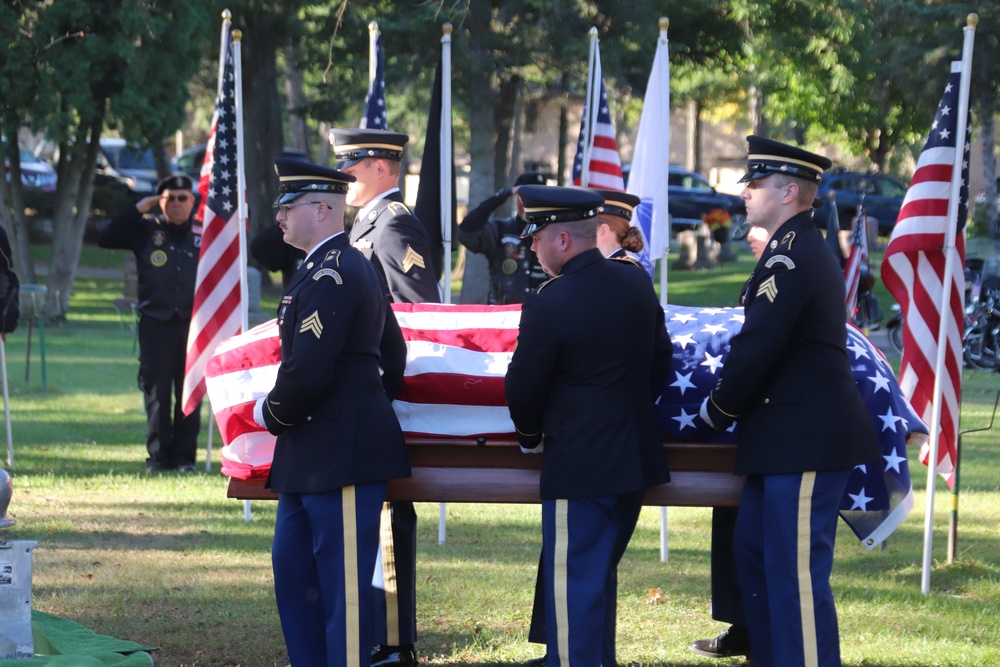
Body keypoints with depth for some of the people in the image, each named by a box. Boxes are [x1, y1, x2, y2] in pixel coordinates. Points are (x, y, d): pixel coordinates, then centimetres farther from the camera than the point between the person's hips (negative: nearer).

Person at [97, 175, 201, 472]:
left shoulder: (204, 233, 7)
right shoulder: (145, 229, 4)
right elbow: (105, 239, -5)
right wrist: (137, 210, -7)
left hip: (193, 322, 1)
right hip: (156, 322, -1)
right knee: (156, 391, 0)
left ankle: (185, 455, 8)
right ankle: (159, 455, 6)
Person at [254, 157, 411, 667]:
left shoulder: (330, 275, -17)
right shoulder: (355, 266, 16)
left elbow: (306, 371, -24)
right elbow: (392, 359, 23)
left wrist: (271, 413, -5)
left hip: (343, 457, -11)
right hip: (310, 457, 11)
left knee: (343, 586, -6)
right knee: (292, 570, 16)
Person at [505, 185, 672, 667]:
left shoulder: (548, 304, -17)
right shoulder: (637, 284, 4)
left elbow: (523, 387, -9)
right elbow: (660, 362, 14)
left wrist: (531, 437, 10)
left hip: (578, 466, -8)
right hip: (637, 461, 8)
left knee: (573, 586, -2)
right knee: (601, 576, 20)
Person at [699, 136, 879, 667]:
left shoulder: (791, 257, -17)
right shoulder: (802, 249, 17)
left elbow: (756, 349, -19)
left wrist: (717, 409, -4)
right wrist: (728, 405, 11)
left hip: (805, 441, -11)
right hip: (783, 438, 11)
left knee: (796, 569, -9)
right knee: (754, 549, 18)